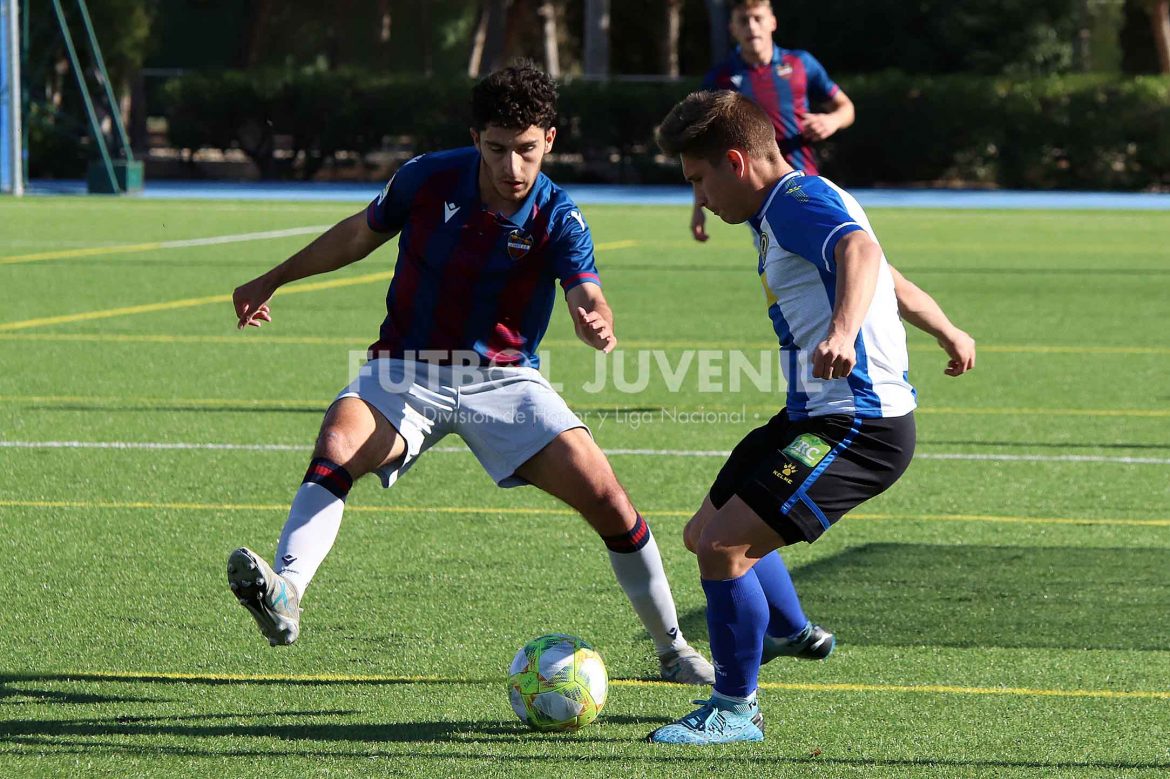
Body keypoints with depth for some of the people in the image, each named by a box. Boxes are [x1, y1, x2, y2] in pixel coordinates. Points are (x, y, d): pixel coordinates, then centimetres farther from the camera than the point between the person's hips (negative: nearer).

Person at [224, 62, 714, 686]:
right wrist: (272, 281, 18)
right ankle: (284, 596, -48)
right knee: (338, 444, -32)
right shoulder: (426, 179, -8)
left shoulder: (558, 219, -12)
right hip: (407, 372, 0)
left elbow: (587, 298, -27)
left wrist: (598, 323, -52)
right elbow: (357, 236, 11)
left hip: (505, 379, 0)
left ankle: (672, 649, 9)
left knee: (605, 499, -12)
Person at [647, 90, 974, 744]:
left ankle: (736, 709, -4)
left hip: (860, 424, -11)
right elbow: (890, 279, 32)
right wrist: (950, 334, 46)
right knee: (706, 535, 23)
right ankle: (792, 633, 48)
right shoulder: (779, 211, 17)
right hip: (813, 416, 11)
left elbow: (862, 253, -39)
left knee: (724, 544, -19)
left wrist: (844, 330, -57)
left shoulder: (800, 199, -15)